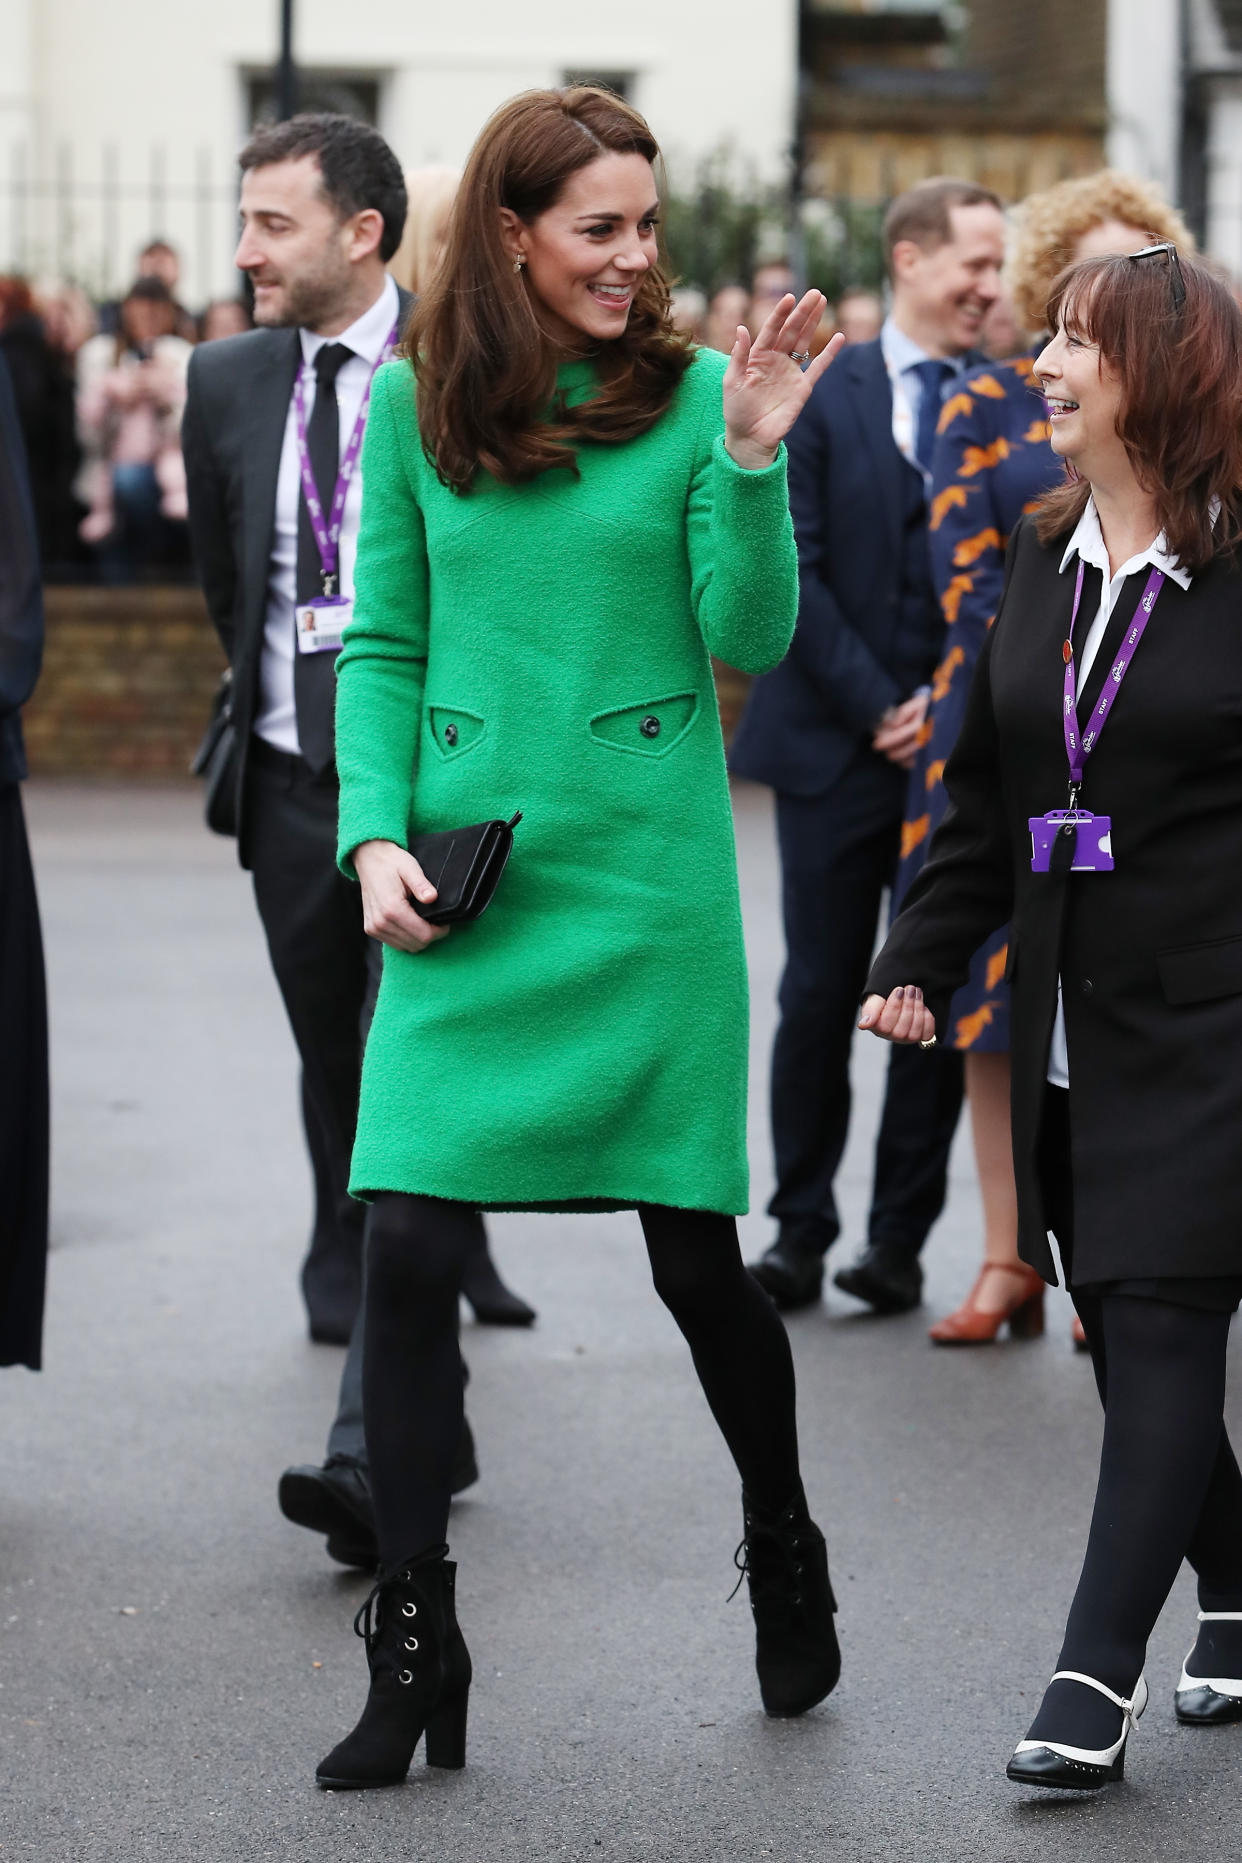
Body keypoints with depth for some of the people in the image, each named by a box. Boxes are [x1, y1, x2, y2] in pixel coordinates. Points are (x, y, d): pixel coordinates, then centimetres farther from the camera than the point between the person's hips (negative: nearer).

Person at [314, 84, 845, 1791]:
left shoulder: (694, 393, -1)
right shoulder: (417, 404, 4)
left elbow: (751, 636, -5)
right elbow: (383, 643, 9)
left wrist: (753, 455, -17)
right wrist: (376, 833, -3)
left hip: (651, 880, -1)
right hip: (468, 886, 1)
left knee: (698, 1249, 4)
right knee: (411, 1246, -7)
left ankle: (787, 1564, 30)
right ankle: (415, 1649, 3)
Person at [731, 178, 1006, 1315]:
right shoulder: (820, 397, 2)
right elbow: (792, 571, -3)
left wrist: (948, 708, -9)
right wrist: (875, 707, -10)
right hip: (837, 747, -1)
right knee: (821, 995, 4)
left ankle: (902, 1239, 10)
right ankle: (801, 1232, 13)